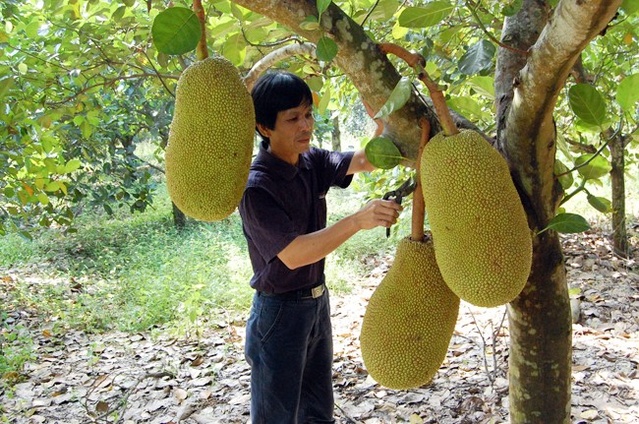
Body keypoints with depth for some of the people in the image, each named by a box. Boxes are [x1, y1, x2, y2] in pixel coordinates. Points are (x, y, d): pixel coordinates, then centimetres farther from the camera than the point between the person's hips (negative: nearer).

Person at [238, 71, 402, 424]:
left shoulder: (311, 162, 0)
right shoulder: (256, 186, -23)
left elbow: (364, 159, -5)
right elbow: (292, 254, -30)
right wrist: (357, 221, -40)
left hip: (317, 302, 8)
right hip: (280, 311, -7)